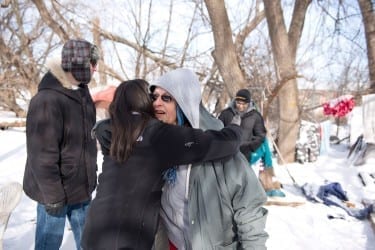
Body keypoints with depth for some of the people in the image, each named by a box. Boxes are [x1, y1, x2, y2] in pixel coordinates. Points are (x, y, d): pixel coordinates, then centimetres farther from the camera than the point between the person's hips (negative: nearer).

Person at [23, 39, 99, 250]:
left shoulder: (82, 93, 5)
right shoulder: (48, 100, -23)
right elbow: (43, 155, -22)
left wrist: (91, 175, 18)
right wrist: (53, 197, -17)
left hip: (82, 187, 8)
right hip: (57, 192, -7)